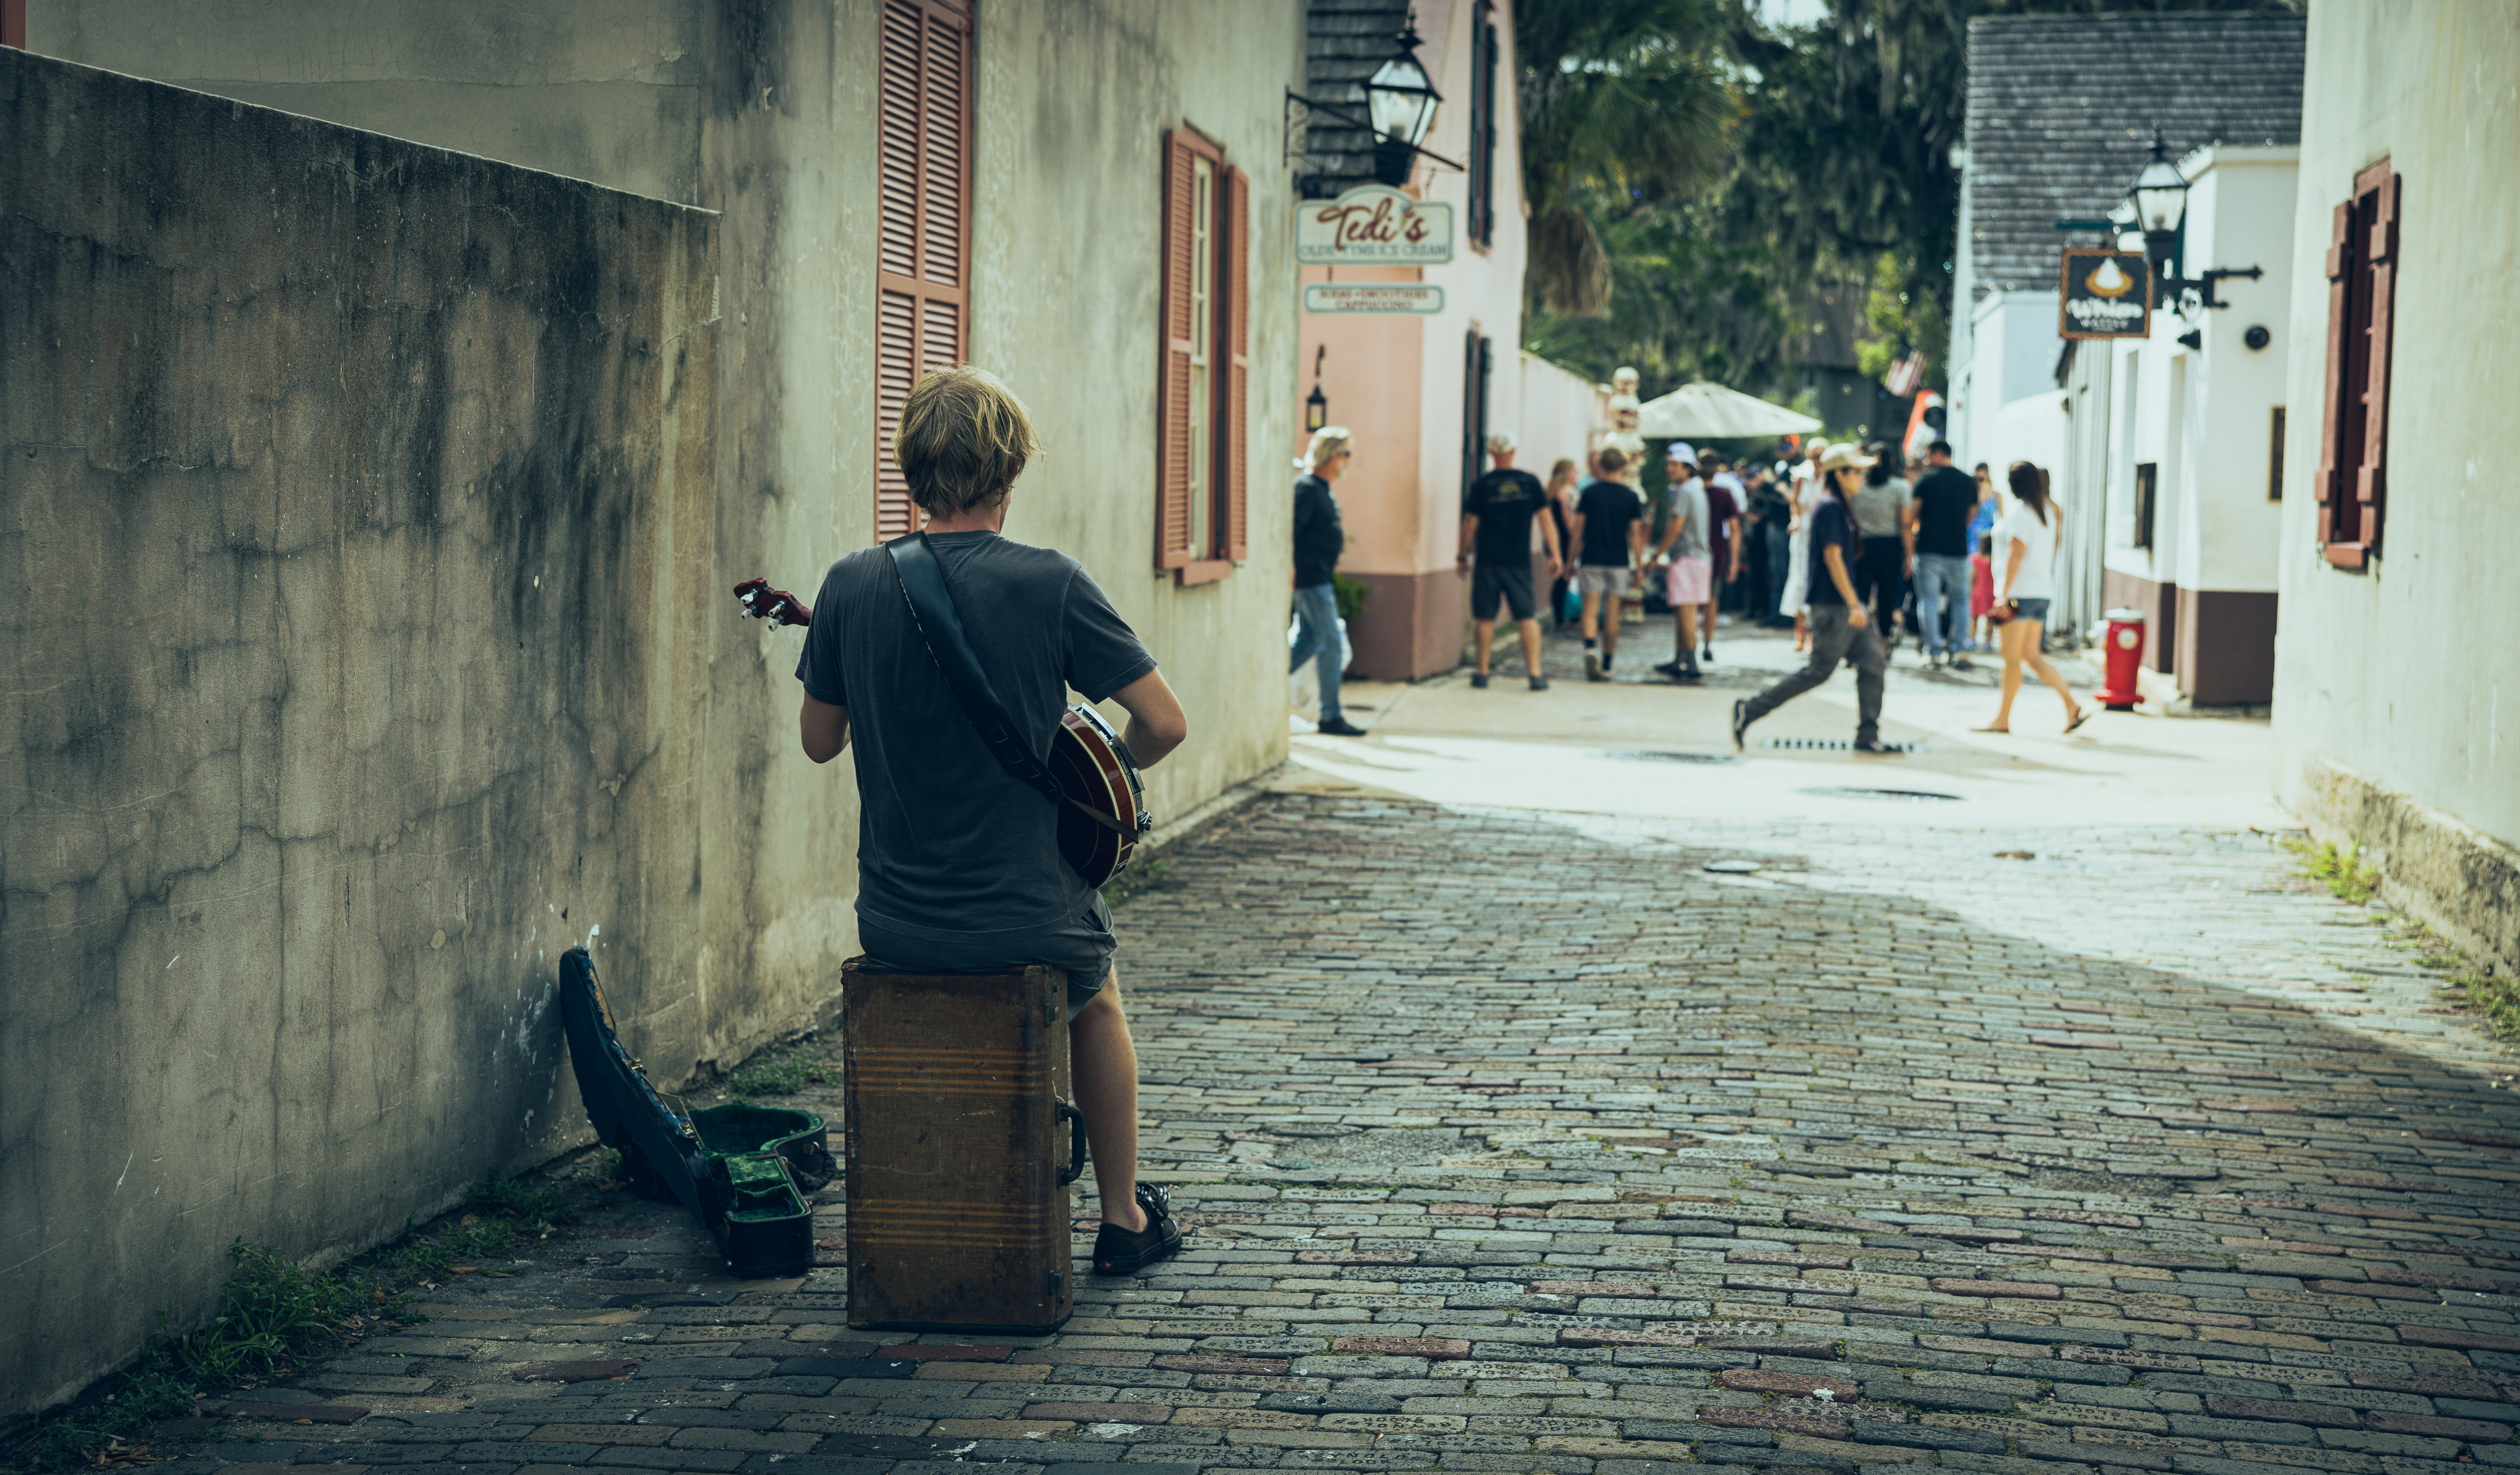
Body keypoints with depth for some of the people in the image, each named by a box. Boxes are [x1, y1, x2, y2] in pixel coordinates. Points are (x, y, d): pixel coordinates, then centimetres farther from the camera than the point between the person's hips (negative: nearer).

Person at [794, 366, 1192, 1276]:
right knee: (1096, 991, 33)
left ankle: (940, 1201, 42)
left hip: (894, 928, 2)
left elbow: (818, 742, 6)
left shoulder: (852, 587, -7)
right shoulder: (1050, 584, -15)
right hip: (1028, 922, -2)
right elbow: (1164, 726, -13)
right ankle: (1124, 1218, 39)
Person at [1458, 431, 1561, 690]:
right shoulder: (1530, 482, 1)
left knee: (1485, 617, 6)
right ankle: (1535, 673, -4)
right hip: (1520, 562, 1)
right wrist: (1554, 555, 3)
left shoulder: (1482, 486, -4)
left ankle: (1482, 672, 9)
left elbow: (1470, 524, -1)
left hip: (1488, 562, -1)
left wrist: (1463, 557, 9)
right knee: (1527, 618, 3)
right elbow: (1546, 519, 0)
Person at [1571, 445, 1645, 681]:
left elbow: (1578, 529, 0)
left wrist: (1572, 559, 8)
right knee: (1612, 613, 7)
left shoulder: (1589, 493, -1)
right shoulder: (1631, 497, 1)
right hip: (1619, 561, 1)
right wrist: (1639, 566, 7)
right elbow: (1636, 534, 1)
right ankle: (1607, 665, 12)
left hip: (1592, 559, -1)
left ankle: (1590, 648, -28)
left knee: (1591, 609, -2)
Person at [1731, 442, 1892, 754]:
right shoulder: (1831, 508, -14)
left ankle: (1868, 736, 7)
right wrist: (1853, 605, -21)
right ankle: (1750, 711, 0)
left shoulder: (1837, 507, 16)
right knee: (1820, 670, -5)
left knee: (1873, 663, 6)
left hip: (1845, 604, 10)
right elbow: (1833, 557, -20)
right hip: (1833, 603, -10)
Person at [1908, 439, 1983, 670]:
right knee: (1960, 599, 12)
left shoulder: (1926, 480, -2)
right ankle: (1960, 650, 0)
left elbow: (1911, 516, 0)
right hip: (1958, 549, 3)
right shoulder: (1969, 483, 10)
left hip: (1929, 548, -3)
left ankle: (1935, 652, -5)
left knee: (1929, 600, 1)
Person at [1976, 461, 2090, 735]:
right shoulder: (2048, 510, 14)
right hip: (2043, 591, 9)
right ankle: (2072, 707, 2)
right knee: (2031, 654, 11)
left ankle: (2003, 719, 1)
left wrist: (2004, 594, -19)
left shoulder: (2019, 511, -11)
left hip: (2019, 591, -9)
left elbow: (2016, 552, -18)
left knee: (2011, 656, -3)